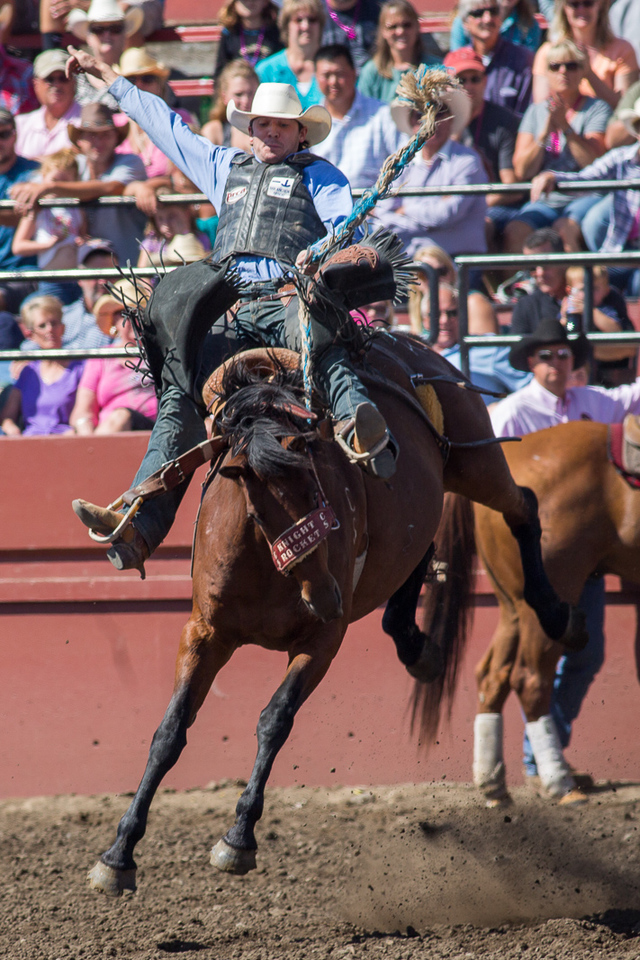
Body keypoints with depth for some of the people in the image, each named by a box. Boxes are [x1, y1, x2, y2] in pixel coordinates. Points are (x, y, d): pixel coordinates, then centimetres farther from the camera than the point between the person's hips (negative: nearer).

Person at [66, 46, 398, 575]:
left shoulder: (319, 175, 20)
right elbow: (166, 125, 43)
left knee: (321, 351, -38)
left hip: (289, 300, -4)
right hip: (230, 310, 4)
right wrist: (110, 78, 50)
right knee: (181, 396, -15)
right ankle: (139, 524, -26)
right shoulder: (225, 168, 33)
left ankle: (369, 438, -66)